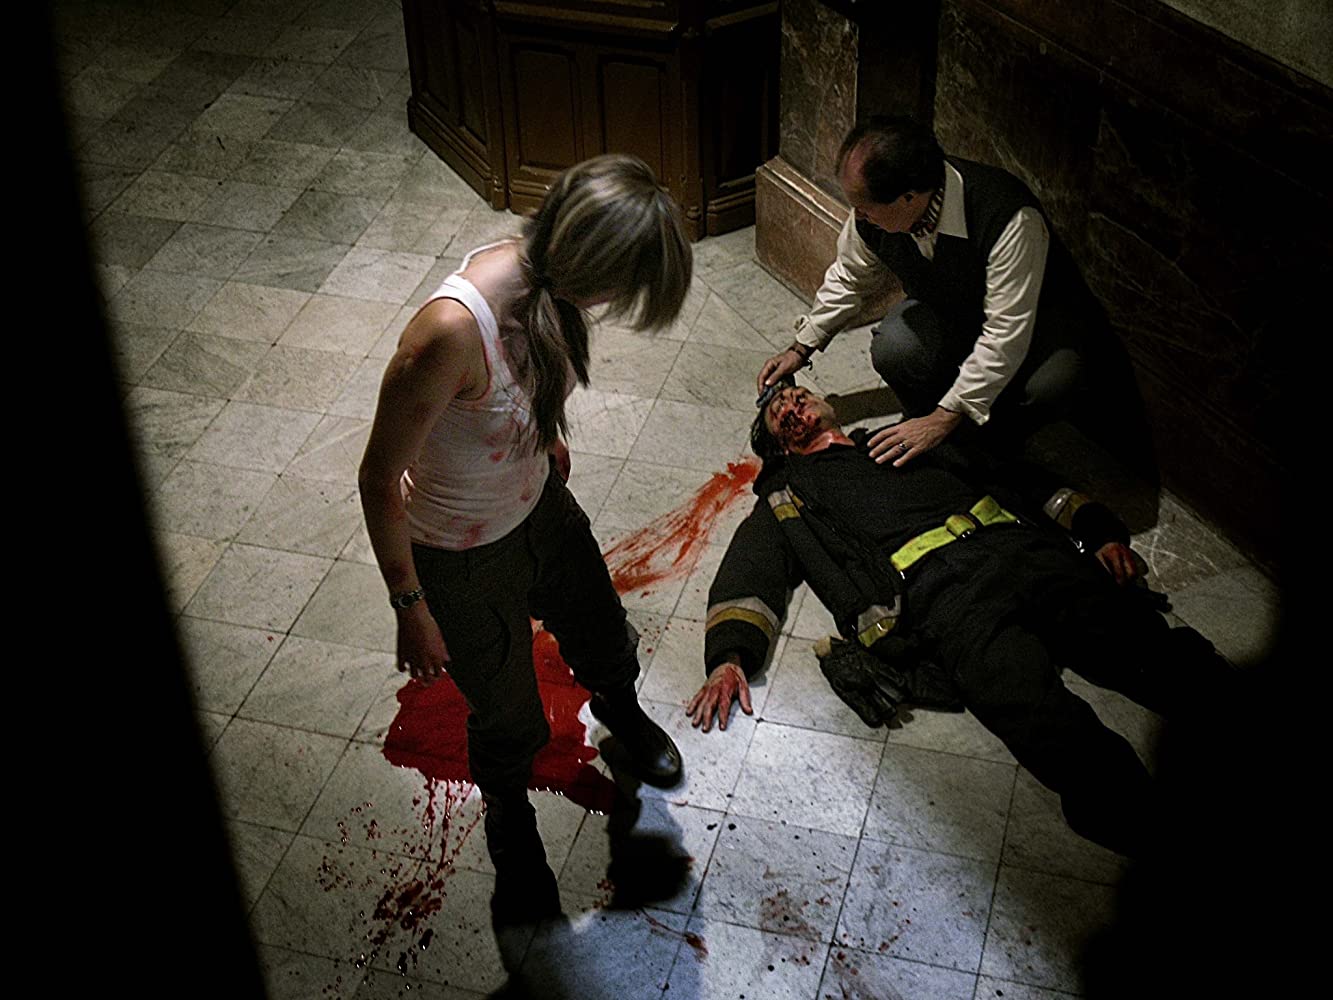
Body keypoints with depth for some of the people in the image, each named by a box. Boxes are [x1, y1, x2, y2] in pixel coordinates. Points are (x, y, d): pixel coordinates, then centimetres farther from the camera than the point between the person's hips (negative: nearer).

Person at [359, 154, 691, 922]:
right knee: (508, 716, 18)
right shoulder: (452, 331, -41)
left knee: (607, 645, 28)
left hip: (542, 506, 6)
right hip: (463, 558, -6)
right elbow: (380, 478, -28)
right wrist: (411, 609, -18)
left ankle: (619, 709, 66)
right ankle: (510, 819, 53)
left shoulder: (543, 278, -18)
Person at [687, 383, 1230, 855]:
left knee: (1174, 663, -22)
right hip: (939, 595, -3)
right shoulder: (787, 502, 30)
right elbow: (746, 578, 15)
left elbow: (1017, 479, 32)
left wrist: (1099, 531, 16)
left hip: (1024, 549, 4)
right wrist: (727, 658, -6)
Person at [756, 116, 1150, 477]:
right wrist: (802, 347, 6)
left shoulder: (1010, 217, -39)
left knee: (1053, 383, -37)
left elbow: (1006, 336, -37)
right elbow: (849, 279, 4)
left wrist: (943, 418, -37)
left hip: (1036, 318, -4)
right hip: (948, 310, 4)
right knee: (892, 349, -29)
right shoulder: (870, 213, -20)